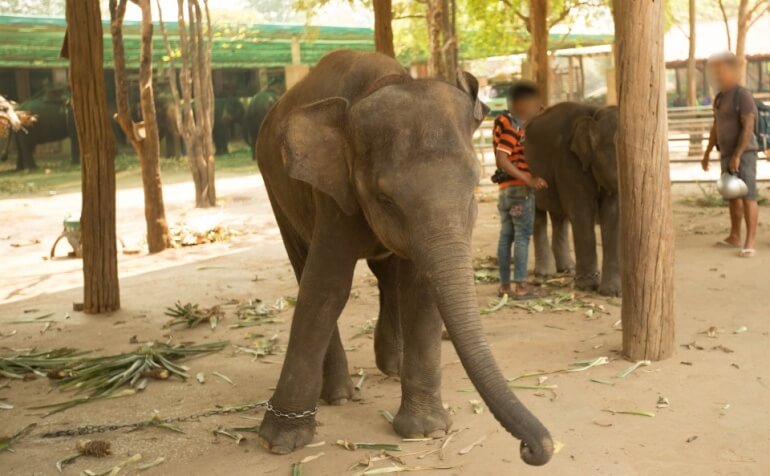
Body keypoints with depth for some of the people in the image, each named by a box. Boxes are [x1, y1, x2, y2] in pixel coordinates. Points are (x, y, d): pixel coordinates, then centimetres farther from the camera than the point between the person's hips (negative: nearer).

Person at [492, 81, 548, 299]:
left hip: (506, 189, 9)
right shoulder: (513, 126, -14)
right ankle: (521, 286, -5)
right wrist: (528, 179, -26)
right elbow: (501, 159, -21)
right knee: (522, 235, -6)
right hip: (520, 187, -9)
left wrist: (538, 115, 16)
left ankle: (505, 285, 13)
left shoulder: (512, 122, 15)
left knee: (506, 235, 9)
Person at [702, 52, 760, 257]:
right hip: (728, 155, 9)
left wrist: (737, 155, -27)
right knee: (733, 196, 17)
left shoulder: (743, 95, -16)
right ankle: (734, 237, 28)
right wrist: (707, 152, 19)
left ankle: (750, 243, -10)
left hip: (744, 154, -9)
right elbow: (716, 127, 20)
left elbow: (748, 127, -22)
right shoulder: (720, 97, 13)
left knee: (748, 197, -10)